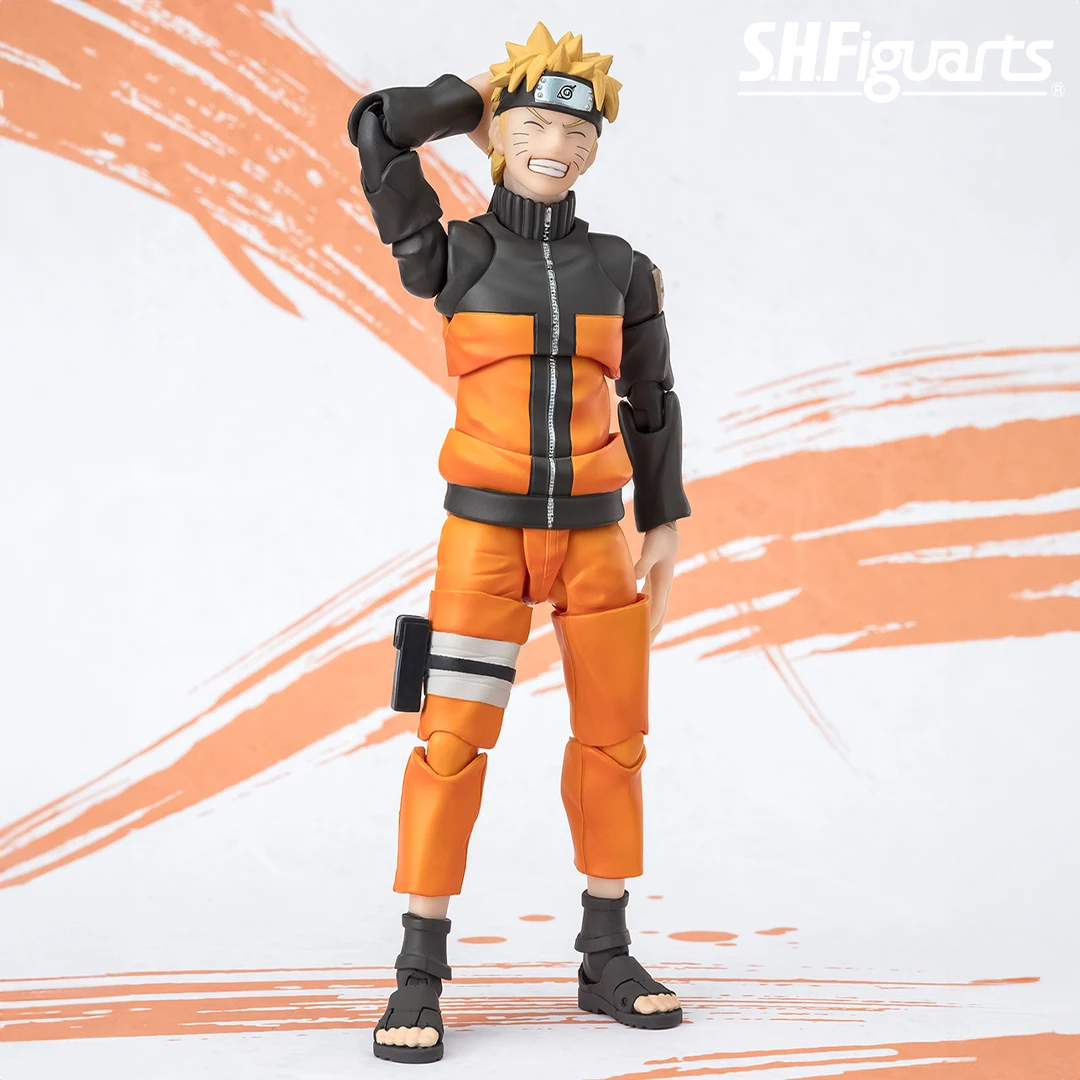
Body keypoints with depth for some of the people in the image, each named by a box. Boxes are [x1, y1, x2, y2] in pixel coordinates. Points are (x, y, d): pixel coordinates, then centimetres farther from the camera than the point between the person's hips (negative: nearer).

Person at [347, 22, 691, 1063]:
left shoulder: (623, 271, 6)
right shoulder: (454, 261, -1)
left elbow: (652, 405, 13)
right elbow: (376, 128, -11)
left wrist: (664, 528, 7)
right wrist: (494, 100, 4)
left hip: (593, 536, 3)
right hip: (485, 532, -3)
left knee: (613, 740, 6)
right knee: (453, 741, -10)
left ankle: (606, 960, 19)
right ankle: (419, 978, -4)